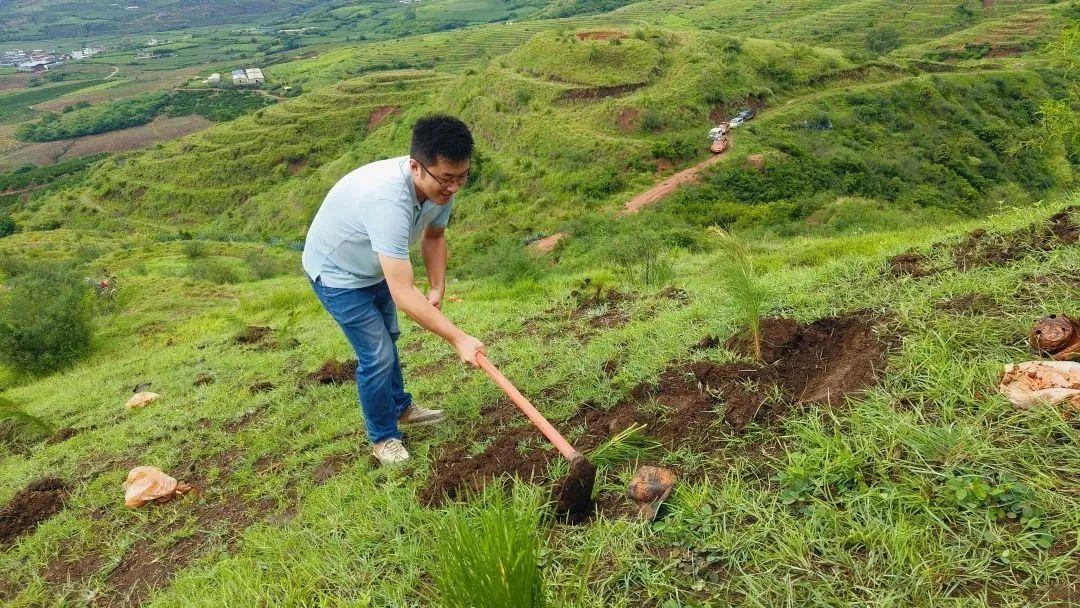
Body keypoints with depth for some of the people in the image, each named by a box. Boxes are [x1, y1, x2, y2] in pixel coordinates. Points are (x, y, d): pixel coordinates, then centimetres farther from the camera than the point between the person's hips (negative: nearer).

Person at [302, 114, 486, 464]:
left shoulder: (440, 186, -20)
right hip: (337, 274, -8)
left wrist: (437, 290, -10)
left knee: (386, 337, 24)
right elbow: (403, 294, -47)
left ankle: (401, 407, 47)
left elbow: (434, 236, 2)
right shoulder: (388, 200, -45)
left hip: (375, 267, 8)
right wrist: (458, 339, -44)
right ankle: (382, 437, 17)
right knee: (377, 355, -7)